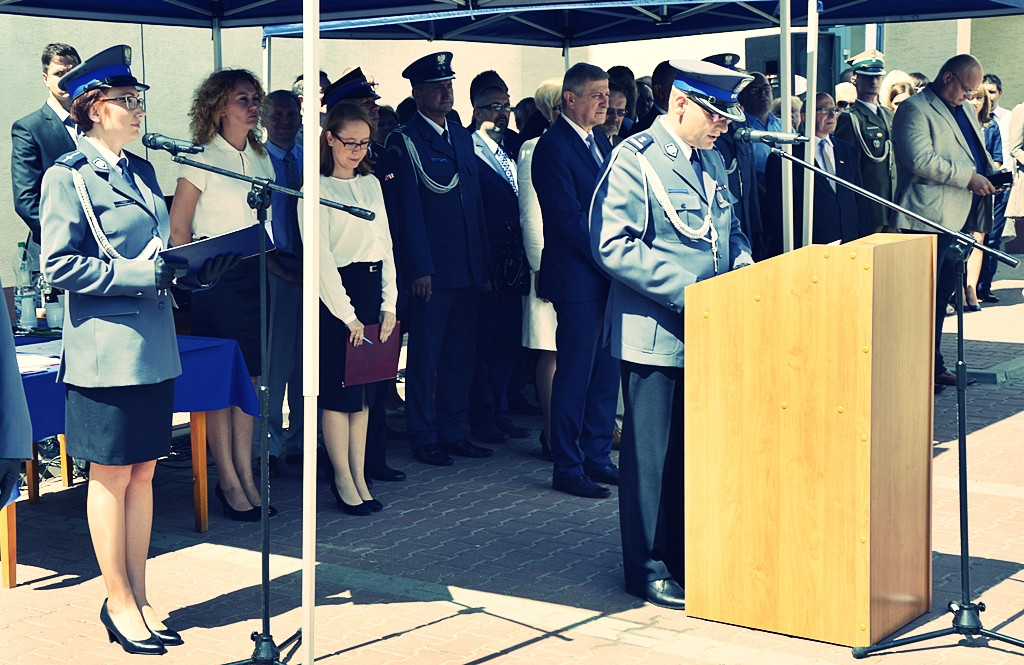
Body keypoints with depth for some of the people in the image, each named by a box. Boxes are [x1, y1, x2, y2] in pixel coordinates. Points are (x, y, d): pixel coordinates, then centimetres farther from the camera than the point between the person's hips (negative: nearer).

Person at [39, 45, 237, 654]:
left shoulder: (142, 171, 14)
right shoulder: (69, 177, -9)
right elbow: (60, 266, -15)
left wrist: (192, 271, 2)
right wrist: (140, 275, -20)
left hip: (155, 347, 7)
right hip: (107, 351, -7)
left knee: (143, 474, 11)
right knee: (112, 478, 3)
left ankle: (139, 598, 20)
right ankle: (119, 605, 13)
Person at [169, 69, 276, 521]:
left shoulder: (262, 158, 12)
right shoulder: (202, 161, -6)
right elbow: (177, 232, -5)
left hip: (258, 276, 6)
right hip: (217, 279, -6)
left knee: (250, 377, 8)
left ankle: (246, 475, 15)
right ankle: (227, 481, 6)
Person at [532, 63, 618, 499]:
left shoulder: (601, 142, 15)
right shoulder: (552, 147, -12)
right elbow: (570, 220, -17)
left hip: (610, 274, 8)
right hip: (579, 278, -8)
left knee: (606, 370, 12)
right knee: (575, 373, -1)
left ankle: (597, 457, 23)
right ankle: (567, 469, 8)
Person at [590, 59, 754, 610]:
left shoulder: (711, 161, 15)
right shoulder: (634, 160, -10)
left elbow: (731, 233, 24)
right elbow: (612, 244, -19)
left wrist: (743, 272, 2)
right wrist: (686, 292, -22)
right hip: (656, 333, -7)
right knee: (651, 455, 1)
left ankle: (687, 556, 25)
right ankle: (648, 568, 12)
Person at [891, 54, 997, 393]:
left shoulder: (966, 111, 22)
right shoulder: (915, 109, -8)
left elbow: (978, 151, 32)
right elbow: (921, 160, -21)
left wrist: (991, 172, 9)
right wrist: (969, 178, -19)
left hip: (959, 220, 9)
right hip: (929, 218, -9)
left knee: (942, 294, 14)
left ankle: (933, 364, 21)